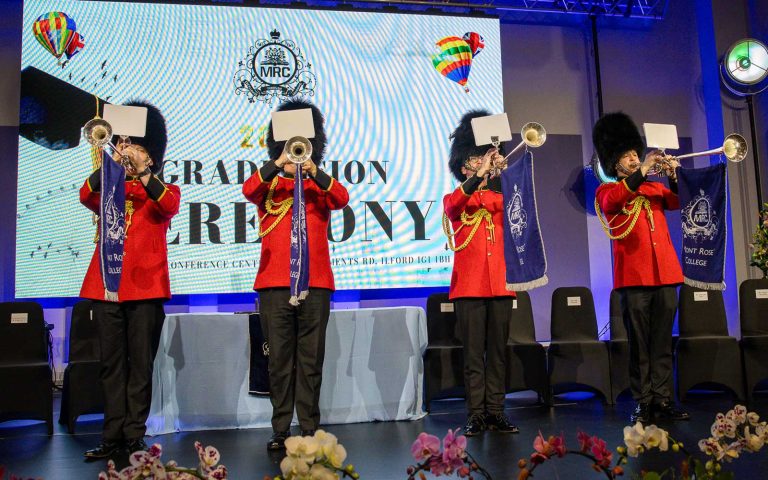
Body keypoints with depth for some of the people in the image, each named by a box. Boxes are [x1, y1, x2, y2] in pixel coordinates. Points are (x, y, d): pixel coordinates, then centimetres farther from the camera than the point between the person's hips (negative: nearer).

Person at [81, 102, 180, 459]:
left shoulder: (165, 191, 11)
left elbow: (170, 206, -13)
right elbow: (86, 196, -4)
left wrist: (142, 172, -20)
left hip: (146, 286, -2)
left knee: (140, 365, 1)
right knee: (111, 364, 5)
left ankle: (135, 436, 8)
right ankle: (112, 436, 11)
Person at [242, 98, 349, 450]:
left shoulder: (320, 184, 14)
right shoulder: (269, 185, 13)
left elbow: (342, 198, -7)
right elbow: (248, 190, -9)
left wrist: (313, 172, -19)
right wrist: (279, 163, -20)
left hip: (315, 282, 0)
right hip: (274, 283, 0)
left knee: (311, 359, 3)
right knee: (280, 359, 3)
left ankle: (310, 430, 11)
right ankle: (280, 430, 11)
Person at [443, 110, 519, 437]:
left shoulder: (500, 197, 15)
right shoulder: (454, 199, 7)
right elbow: (453, 204, -16)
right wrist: (480, 174, -25)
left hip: (500, 283, 3)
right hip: (469, 285, -3)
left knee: (498, 352, 6)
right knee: (473, 353, -1)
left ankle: (496, 412, 13)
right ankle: (476, 414, 5)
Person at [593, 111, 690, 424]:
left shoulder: (655, 188, 21)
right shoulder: (607, 191, 8)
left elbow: (677, 201, 4)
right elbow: (610, 202, -16)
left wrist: (673, 176, -13)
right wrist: (642, 171, -19)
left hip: (665, 272, 4)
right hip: (634, 275, -4)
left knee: (663, 342, 5)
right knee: (639, 343, -2)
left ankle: (663, 399, 11)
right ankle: (643, 402, 2)